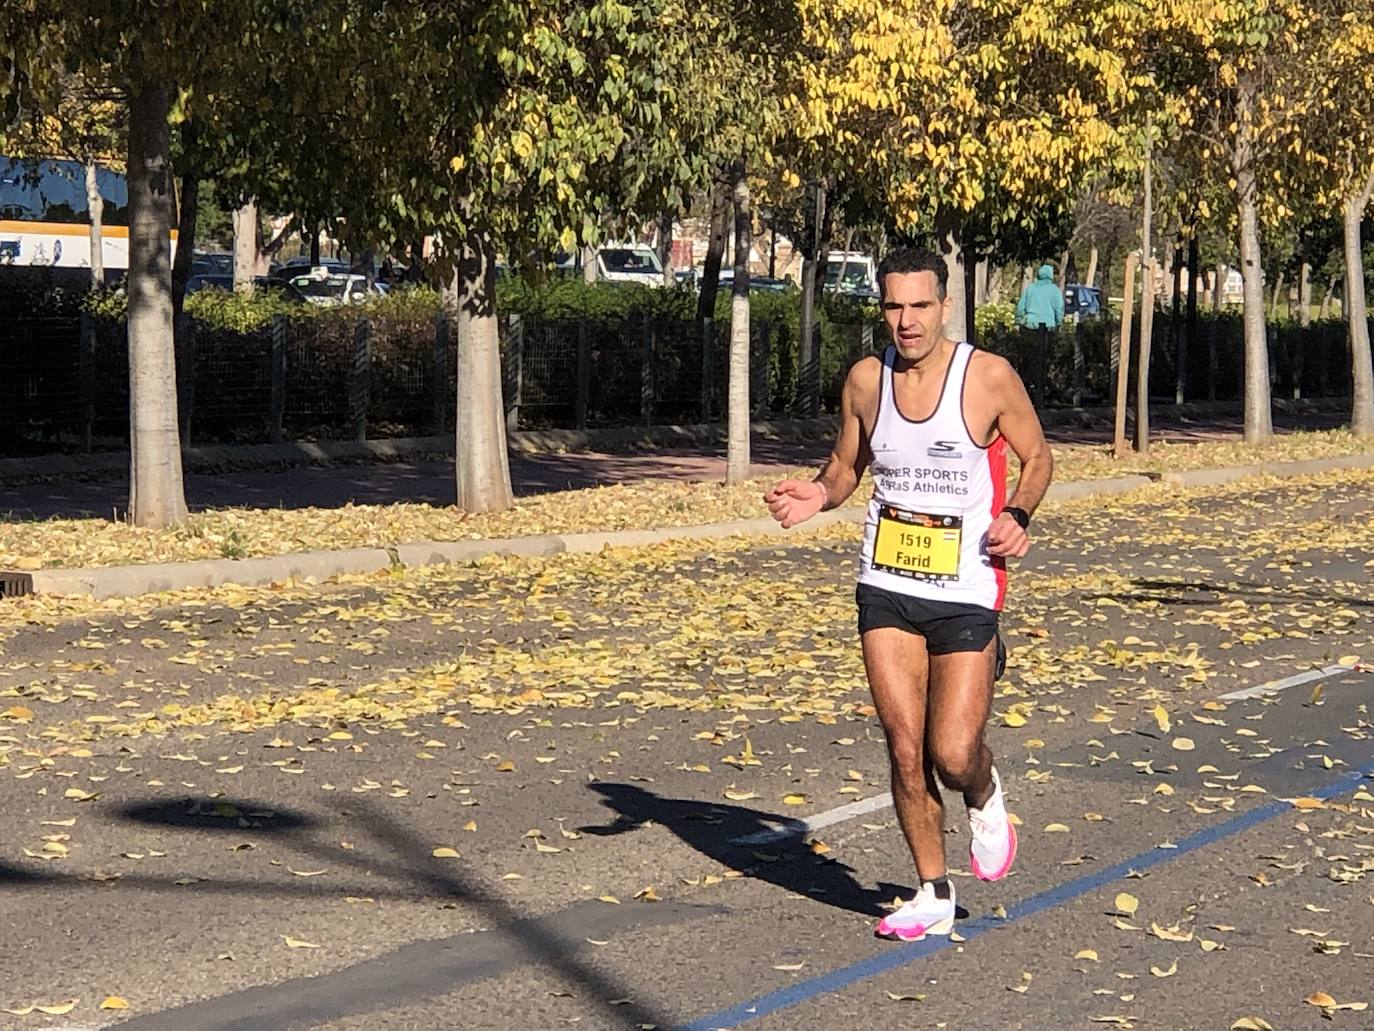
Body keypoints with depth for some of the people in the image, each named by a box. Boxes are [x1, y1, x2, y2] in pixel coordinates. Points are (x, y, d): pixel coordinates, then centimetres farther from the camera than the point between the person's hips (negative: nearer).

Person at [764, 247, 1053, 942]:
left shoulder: (990, 377, -9)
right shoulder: (866, 381, 1)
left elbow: (1037, 457, 4)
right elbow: (847, 465, 15)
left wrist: (1017, 515, -15)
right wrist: (818, 495, -7)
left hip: (966, 593, -3)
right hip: (885, 590, 3)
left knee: (953, 757, -8)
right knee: (905, 750, 2)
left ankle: (986, 798, 30)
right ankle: (934, 896, 19)